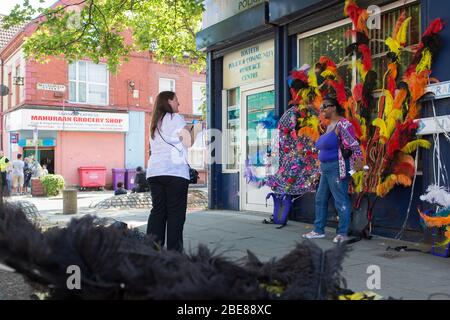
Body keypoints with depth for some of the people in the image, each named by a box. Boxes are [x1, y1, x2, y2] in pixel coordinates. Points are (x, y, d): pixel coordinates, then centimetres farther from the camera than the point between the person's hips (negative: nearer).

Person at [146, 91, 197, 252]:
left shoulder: (155, 123, 22)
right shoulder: (175, 118, 1)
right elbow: (188, 143, -2)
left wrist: (185, 132, 25)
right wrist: (190, 130, 16)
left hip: (154, 172, 7)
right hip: (175, 172, -7)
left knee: (158, 210, 7)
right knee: (176, 213, -3)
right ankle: (174, 250, -4)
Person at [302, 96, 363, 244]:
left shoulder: (342, 124, -13)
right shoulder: (329, 125, 15)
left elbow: (354, 145, -18)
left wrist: (358, 162, -24)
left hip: (337, 167, -10)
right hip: (325, 168, 10)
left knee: (341, 200, -4)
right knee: (321, 199, 13)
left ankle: (343, 233, 4)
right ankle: (319, 230, 22)